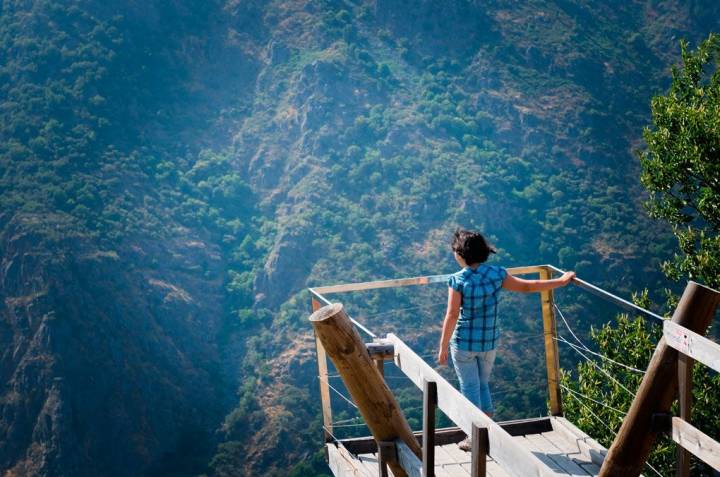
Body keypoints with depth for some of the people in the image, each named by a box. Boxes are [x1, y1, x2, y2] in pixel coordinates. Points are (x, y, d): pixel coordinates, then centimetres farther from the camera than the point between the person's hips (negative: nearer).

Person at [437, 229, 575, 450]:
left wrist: (443, 348, -11)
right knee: (483, 385, 22)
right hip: (489, 341, 4)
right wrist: (560, 281, 11)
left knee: (470, 388, 8)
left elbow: (452, 316, -19)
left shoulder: (457, 281, -18)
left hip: (463, 343, -4)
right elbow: (527, 286, 0)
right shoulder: (496, 274, -7)